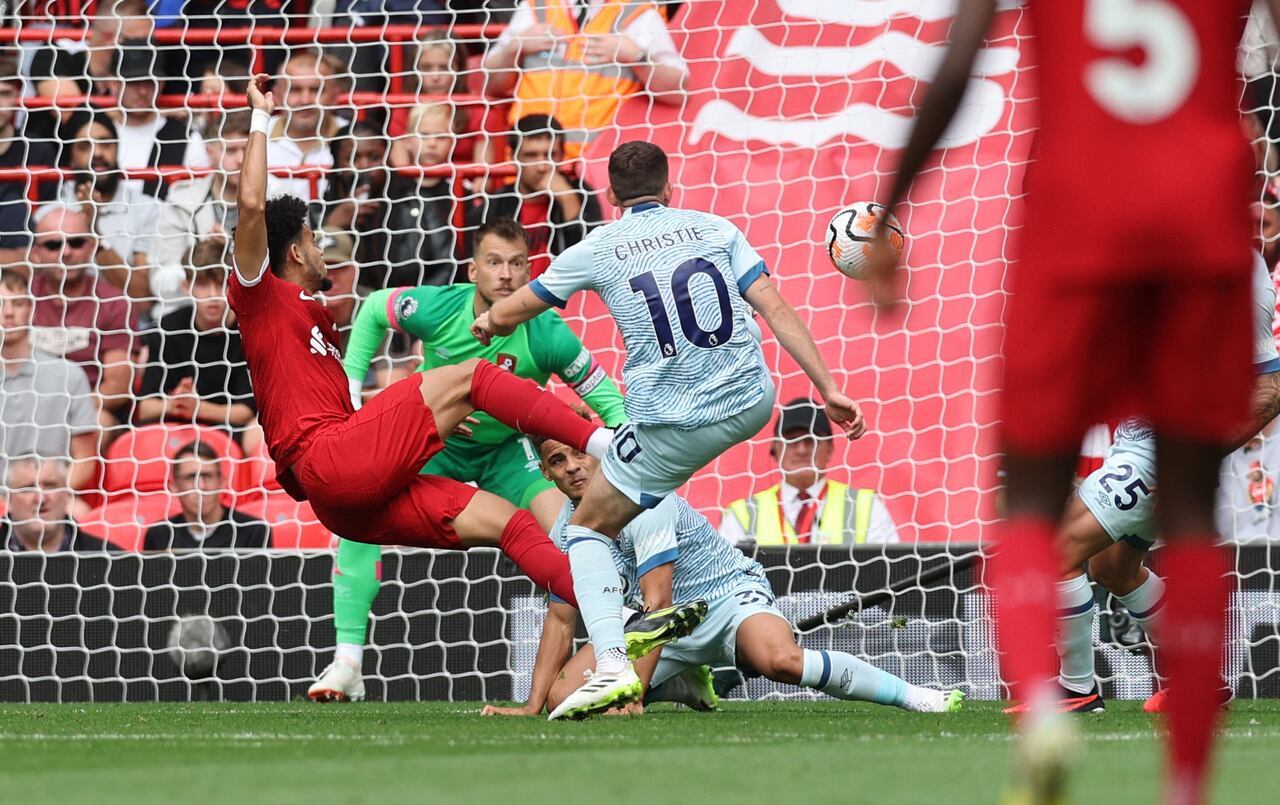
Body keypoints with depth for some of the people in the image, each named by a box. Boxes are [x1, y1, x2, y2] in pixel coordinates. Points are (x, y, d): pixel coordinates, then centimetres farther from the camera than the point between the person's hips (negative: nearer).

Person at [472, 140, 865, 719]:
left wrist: (487, 320, 38)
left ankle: (611, 665, -12)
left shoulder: (599, 249, 4)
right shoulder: (714, 228, 9)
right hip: (750, 405, 4)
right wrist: (829, 389, 1)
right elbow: (775, 309, 0)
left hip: (672, 425, -4)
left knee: (587, 530, 11)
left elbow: (507, 314, 15)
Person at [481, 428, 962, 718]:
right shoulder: (565, 531, 0)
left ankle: (907, 695, -24)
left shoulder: (643, 502, -23)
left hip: (731, 594, -7)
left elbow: (656, 604, -27)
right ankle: (686, 685, 14)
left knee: (779, 659, -40)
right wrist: (533, 705, 2)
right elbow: (561, 619, 9)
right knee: (564, 697, -11)